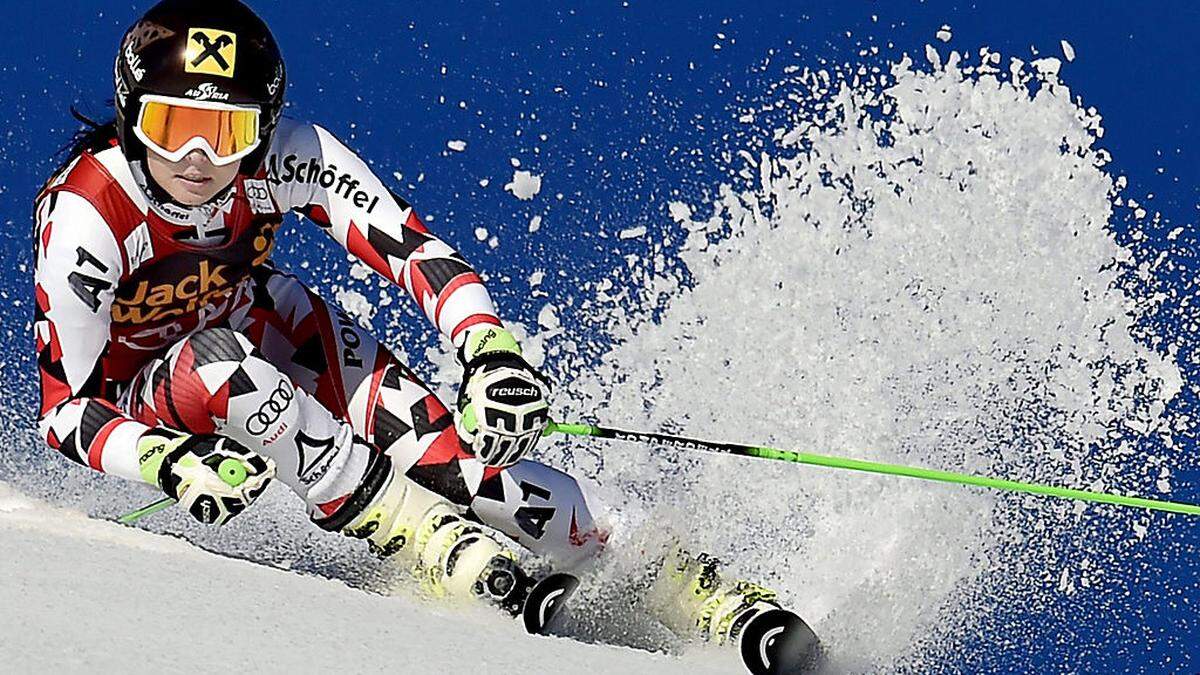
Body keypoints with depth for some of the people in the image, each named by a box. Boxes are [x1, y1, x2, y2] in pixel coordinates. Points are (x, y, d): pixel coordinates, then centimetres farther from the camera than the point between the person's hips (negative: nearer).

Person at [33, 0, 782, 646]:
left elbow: (413, 249, -29)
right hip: (143, 396, -2)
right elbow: (67, 407, -27)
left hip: (269, 329, 2)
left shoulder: (283, 157, -26)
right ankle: (441, 545, -31)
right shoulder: (81, 220, -32)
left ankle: (680, 580, -16)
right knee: (217, 359, -38)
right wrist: (174, 465, -44)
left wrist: (494, 357, -46)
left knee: (444, 448, -22)